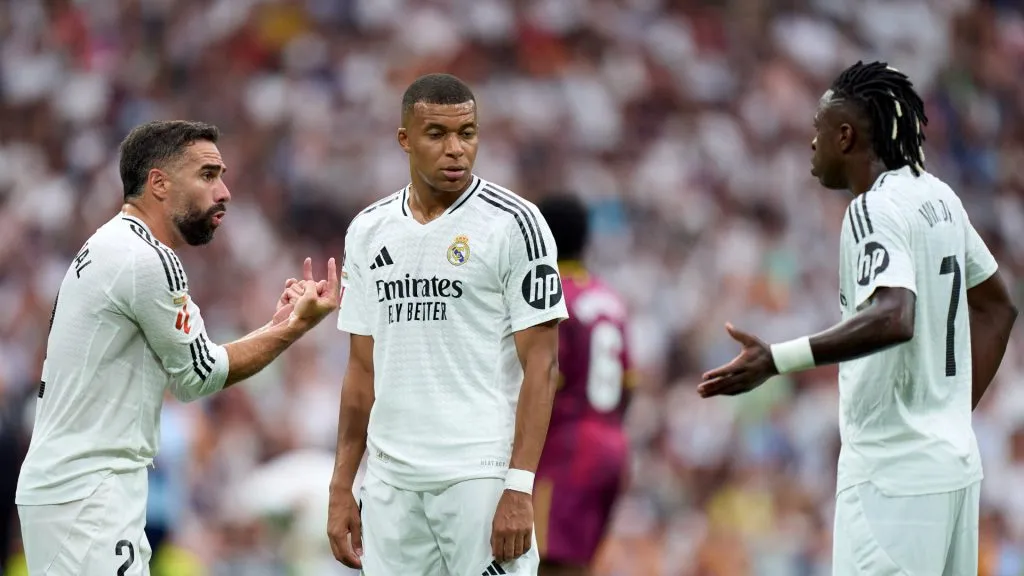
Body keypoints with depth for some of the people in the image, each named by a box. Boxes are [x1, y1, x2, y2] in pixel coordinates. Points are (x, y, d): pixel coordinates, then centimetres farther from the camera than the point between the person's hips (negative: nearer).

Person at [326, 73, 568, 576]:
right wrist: (341, 486, 11)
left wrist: (519, 487, -15)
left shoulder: (512, 223, -5)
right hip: (390, 481, 5)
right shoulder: (368, 232, 11)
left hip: (480, 475, -5)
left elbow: (540, 364, -8)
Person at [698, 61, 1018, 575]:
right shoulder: (937, 197, 13)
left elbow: (893, 318, -31)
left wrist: (777, 360, -35)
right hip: (954, 462, 9)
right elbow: (997, 308, 22)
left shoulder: (876, 209, -14)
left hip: (893, 475, -9)